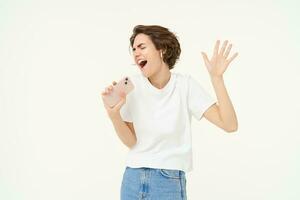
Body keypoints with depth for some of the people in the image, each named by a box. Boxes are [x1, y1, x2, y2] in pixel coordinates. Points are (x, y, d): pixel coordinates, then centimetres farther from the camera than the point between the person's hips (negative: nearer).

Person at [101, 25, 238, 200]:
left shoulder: (185, 85, -9)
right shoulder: (132, 85, -4)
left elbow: (230, 125, -16)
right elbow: (131, 141, -3)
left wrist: (217, 77, -23)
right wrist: (114, 115, -20)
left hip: (169, 182, -2)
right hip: (132, 179, 2)